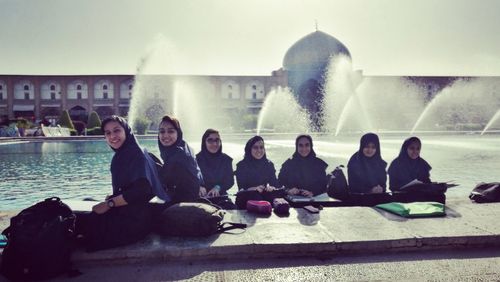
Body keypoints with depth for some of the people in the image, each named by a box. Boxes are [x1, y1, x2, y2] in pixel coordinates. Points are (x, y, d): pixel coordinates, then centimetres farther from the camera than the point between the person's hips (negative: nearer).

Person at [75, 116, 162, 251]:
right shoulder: (120, 156, 13)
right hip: (122, 213, 8)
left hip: (134, 220, -8)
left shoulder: (138, 154, -12)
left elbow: (141, 190, -22)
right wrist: (111, 197, 1)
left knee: (79, 221, -11)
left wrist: (109, 203, -15)